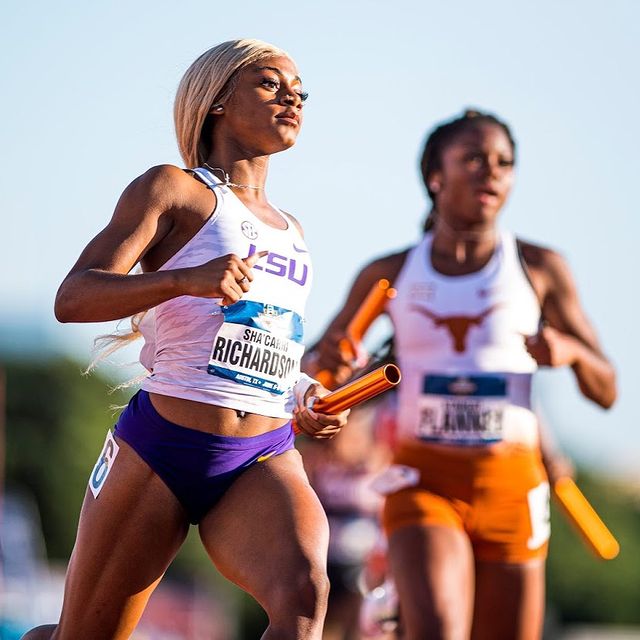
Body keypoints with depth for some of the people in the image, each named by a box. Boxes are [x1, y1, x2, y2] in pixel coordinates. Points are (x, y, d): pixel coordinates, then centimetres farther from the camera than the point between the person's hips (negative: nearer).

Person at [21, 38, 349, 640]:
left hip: (265, 460, 4)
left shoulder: (289, 230, 23)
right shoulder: (173, 190, 3)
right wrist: (183, 280, -27)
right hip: (160, 446, -4)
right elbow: (72, 298, -10)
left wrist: (300, 399, 14)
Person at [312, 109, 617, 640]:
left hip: (511, 486, 1)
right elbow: (317, 374, 15)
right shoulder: (389, 275, 5)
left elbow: (606, 392, 6)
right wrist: (328, 359, -8)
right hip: (423, 480, -1)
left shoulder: (540, 268, 3)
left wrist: (571, 351, -16)